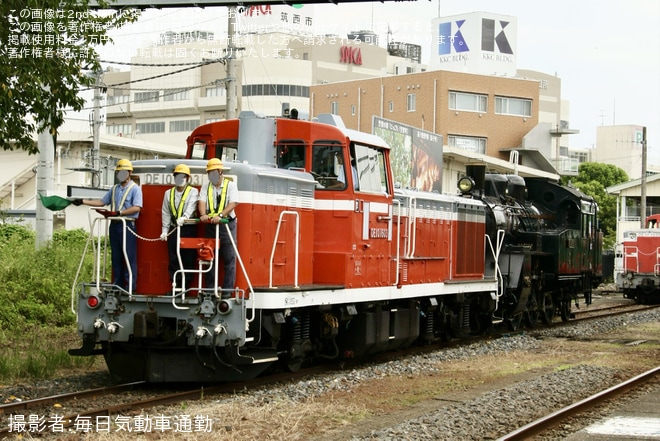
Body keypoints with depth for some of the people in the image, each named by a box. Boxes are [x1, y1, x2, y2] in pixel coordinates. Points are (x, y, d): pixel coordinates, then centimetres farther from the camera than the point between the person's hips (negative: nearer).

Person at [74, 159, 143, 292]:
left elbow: (137, 207, -15)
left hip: (128, 225, -7)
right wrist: (83, 201, 14)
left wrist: (119, 213, -20)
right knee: (116, 257, 9)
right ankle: (117, 284, 15)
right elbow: (102, 202, 22)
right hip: (115, 225, 7)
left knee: (129, 256, -7)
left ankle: (131, 285, -6)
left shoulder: (135, 189, -4)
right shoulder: (114, 189, 18)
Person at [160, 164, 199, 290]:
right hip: (173, 229, 4)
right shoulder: (169, 193, 16)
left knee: (188, 259, -4)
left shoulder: (193, 192, 4)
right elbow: (165, 213, 14)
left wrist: (184, 218, -34)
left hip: (188, 229, -4)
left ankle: (186, 286, 1)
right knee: (173, 259, 3)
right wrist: (164, 230, 5)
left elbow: (191, 207, -15)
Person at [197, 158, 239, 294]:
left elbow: (233, 204, -13)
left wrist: (220, 215, -28)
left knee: (229, 259, -3)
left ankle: (227, 289, 0)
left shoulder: (231, 185, 1)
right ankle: (210, 289, 11)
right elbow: (202, 202, -2)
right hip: (210, 226, 4)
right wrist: (203, 215, -23)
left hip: (227, 225, -4)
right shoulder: (206, 187, 13)